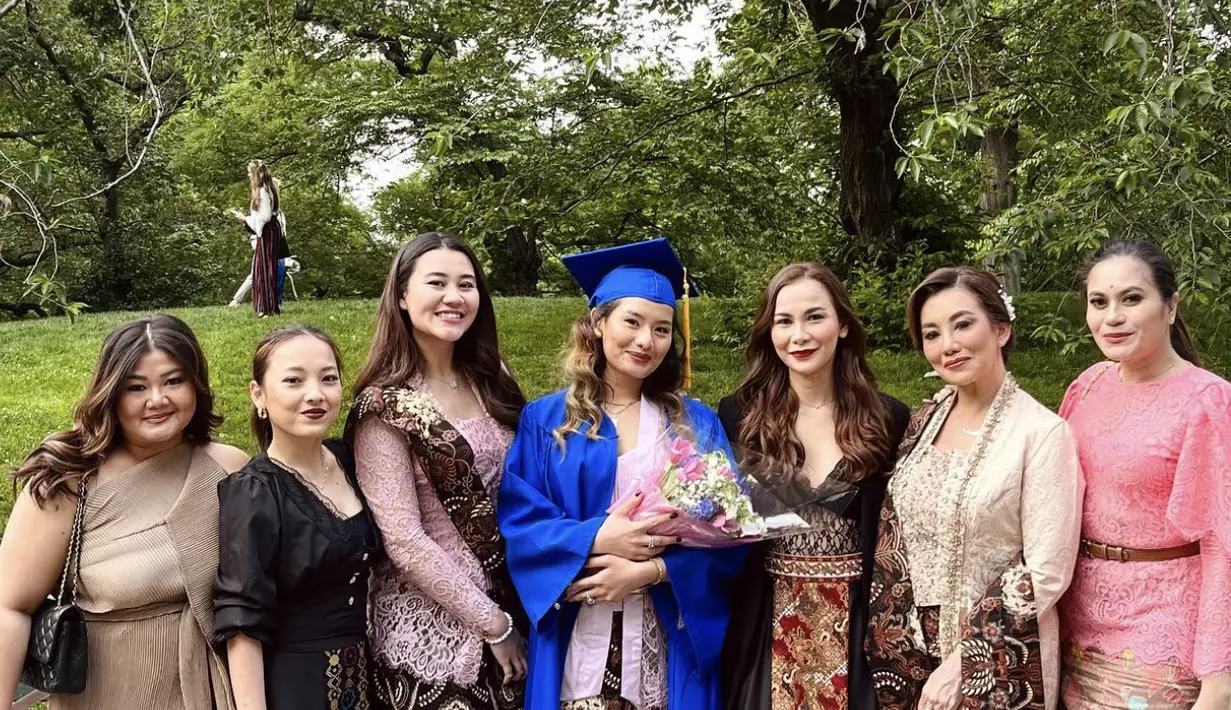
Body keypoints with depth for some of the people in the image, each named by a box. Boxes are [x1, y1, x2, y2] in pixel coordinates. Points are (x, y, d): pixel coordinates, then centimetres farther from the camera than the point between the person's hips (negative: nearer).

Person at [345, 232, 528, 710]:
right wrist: (493, 624, -14)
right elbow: (404, 541, -18)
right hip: (433, 627, -5)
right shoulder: (385, 406, -15)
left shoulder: (490, 380, 2)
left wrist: (508, 617, 2)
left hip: (512, 606, 6)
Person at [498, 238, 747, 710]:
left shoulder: (698, 425, 6)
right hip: (579, 644, -1)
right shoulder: (544, 421, 3)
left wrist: (647, 570, -15)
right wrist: (597, 539, -19)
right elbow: (517, 521, -4)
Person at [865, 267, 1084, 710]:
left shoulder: (1042, 432, -15)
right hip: (912, 655, 5)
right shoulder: (923, 422, 2)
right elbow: (892, 540, 5)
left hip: (999, 664, -5)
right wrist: (889, 651, -1)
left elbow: (1046, 572, -16)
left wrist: (961, 661, -15)